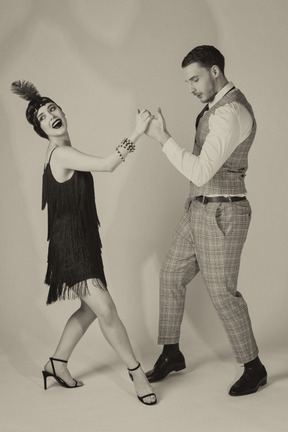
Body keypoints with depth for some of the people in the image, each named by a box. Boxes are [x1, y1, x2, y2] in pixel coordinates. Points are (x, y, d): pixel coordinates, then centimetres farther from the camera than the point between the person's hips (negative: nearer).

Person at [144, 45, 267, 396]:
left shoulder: (230, 113, -22)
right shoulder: (218, 106, 12)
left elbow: (201, 172, -28)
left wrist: (162, 138, -22)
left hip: (221, 215, -10)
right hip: (198, 210, 10)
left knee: (222, 291, -1)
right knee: (171, 276, 13)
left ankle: (253, 368, 18)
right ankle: (171, 354, 28)